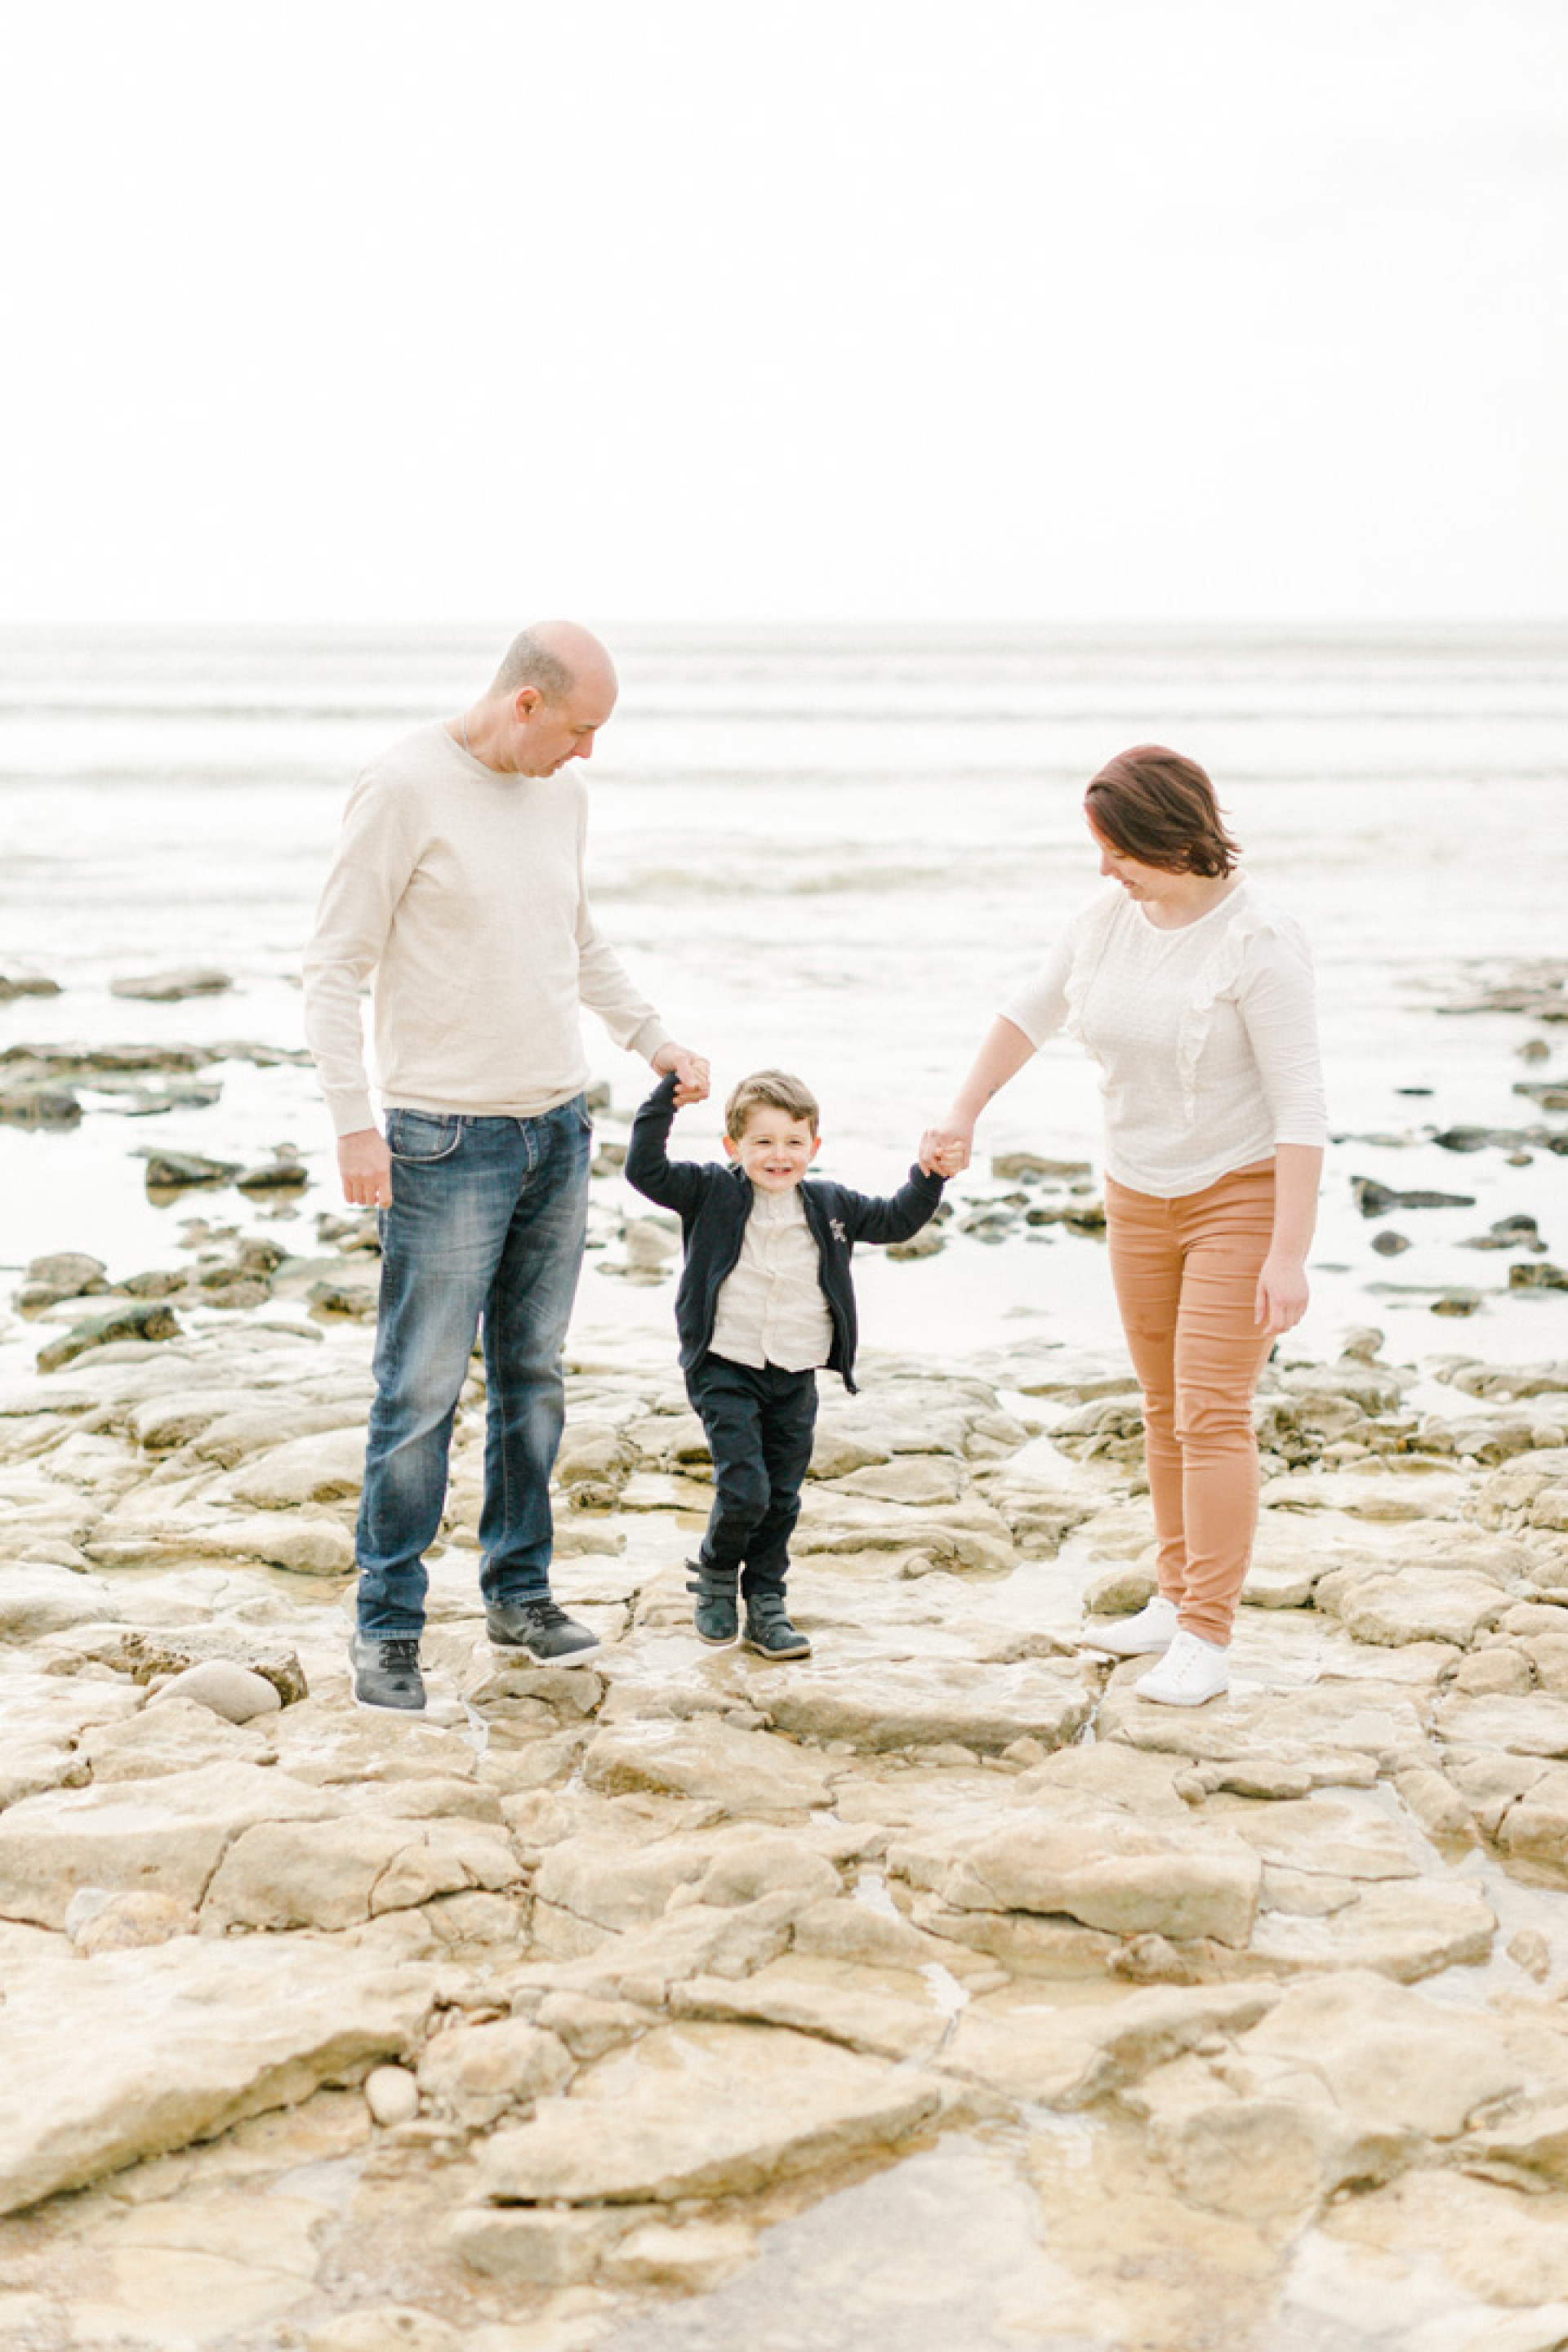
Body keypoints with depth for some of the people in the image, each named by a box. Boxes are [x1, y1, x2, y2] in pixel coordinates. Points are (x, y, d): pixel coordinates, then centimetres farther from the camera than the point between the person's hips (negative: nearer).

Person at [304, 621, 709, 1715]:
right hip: (447, 1138, -6)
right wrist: (354, 1121, -17)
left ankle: (520, 1591, 24)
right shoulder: (405, 789, -11)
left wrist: (656, 1041, 15)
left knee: (533, 1377, 12)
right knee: (422, 1390, -3)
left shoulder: (562, 795, 10)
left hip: (559, 1129, 7)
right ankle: (388, 1626, 7)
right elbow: (336, 966, -11)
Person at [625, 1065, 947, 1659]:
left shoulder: (831, 1206, 5)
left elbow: (896, 1221, 16)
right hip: (726, 1371, -4)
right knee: (744, 1490, -13)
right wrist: (666, 1097, -19)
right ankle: (716, 1575, 15)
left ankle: (766, 1604, 22)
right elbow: (645, 1170, -14)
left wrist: (929, 1177, 2)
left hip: (796, 1377, 4)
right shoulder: (712, 1194, -5)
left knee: (783, 1499, 8)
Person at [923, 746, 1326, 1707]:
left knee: (1212, 1413, -11)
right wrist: (964, 1115, 19)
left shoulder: (1260, 942, -21)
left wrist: (1289, 1254, -27)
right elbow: (1033, 1013, 17)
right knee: (1165, 1408, 13)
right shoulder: (1110, 919, -1)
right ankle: (1178, 1601, 25)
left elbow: (1301, 1103, -23)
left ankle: (1207, 1641, -6)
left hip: (1244, 1196, -7)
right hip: (1141, 1196, 7)